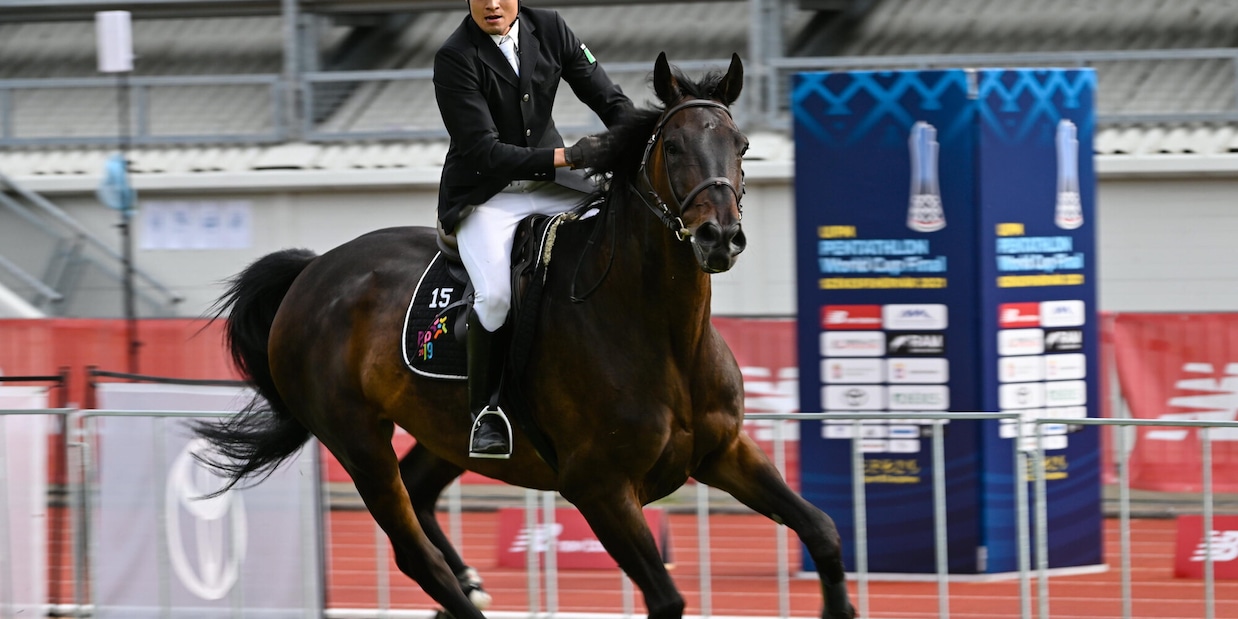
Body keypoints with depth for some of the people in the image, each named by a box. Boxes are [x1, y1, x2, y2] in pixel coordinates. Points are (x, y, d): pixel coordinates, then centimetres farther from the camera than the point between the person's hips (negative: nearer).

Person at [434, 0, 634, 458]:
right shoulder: (455, 59, -17)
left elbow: (608, 98, 3)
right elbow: (483, 152, -22)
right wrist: (567, 156, -29)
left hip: (550, 182, 5)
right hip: (485, 193, -5)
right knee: (494, 295, -28)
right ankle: (485, 412, -7)